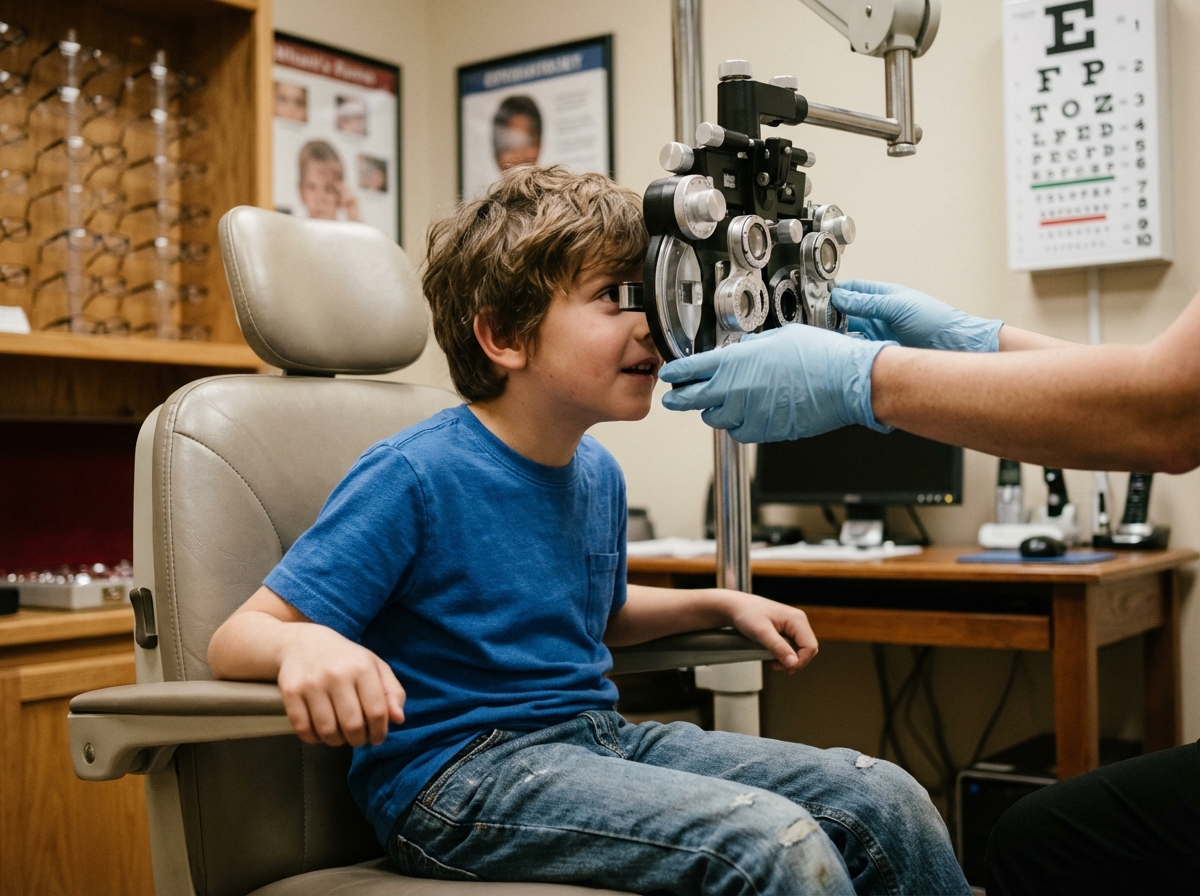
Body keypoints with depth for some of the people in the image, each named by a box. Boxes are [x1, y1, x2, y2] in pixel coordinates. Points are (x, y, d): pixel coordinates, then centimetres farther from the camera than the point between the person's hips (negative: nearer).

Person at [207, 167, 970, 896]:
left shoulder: (598, 473, 8)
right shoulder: (415, 477, -16)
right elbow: (237, 638, -17)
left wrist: (722, 604, 15)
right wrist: (308, 647, -40)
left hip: (601, 735, 8)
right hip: (461, 773, -7)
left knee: (884, 799, -5)